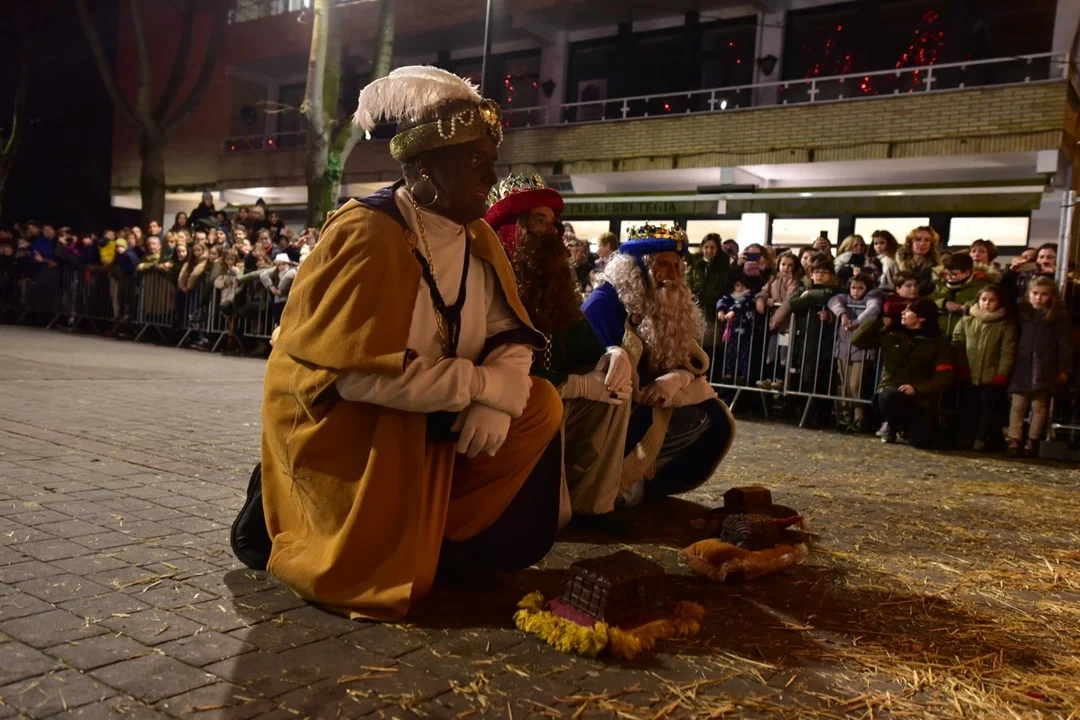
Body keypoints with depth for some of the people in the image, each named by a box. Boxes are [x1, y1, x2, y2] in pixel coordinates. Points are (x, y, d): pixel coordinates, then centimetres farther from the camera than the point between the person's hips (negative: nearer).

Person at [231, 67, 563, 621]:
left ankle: (444, 536, 0)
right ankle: (283, 518, 14)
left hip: (427, 419, 7)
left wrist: (496, 401, -23)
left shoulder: (477, 239, 1)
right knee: (390, 577, -13)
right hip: (337, 416, -7)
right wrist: (483, 385, -25)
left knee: (539, 406, -9)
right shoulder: (365, 236, -23)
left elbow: (512, 334, -1)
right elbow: (360, 373, -30)